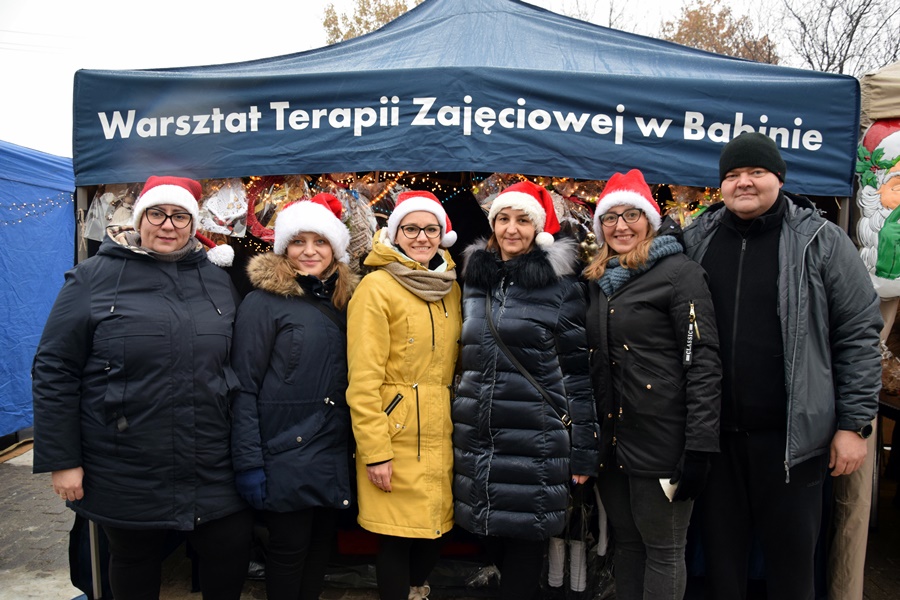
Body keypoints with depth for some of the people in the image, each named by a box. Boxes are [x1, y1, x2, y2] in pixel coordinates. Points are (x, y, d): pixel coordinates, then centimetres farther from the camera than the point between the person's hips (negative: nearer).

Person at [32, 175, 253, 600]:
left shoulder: (218, 282, 5)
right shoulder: (93, 278, -5)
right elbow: (54, 371, -5)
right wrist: (61, 460, -7)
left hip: (213, 471, 3)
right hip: (126, 477, -2)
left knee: (232, 554, 10)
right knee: (135, 565, 18)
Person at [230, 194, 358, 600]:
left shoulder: (341, 302, 9)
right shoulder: (264, 301, -9)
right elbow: (244, 386, -11)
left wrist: (354, 447, 9)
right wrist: (249, 462, -15)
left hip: (334, 454, 6)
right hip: (285, 454, -5)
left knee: (322, 544, 16)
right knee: (289, 547, 6)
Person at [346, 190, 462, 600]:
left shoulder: (450, 287, 11)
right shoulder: (376, 287, -9)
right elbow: (363, 378, -14)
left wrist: (461, 428, 14)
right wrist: (375, 450, -16)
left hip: (440, 434, 6)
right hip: (396, 434, -6)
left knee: (437, 528, 15)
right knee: (397, 535, 3)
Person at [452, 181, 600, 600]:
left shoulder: (561, 284, -4)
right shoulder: (474, 279, 10)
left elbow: (578, 370, -4)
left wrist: (583, 449, -5)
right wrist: (456, 429, 16)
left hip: (535, 442, -4)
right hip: (477, 439, 5)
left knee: (524, 543, 3)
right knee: (491, 540, 13)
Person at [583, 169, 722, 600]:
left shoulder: (679, 272, -8)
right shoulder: (597, 281, 12)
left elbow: (703, 361, -14)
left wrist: (700, 447, -19)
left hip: (661, 437, -6)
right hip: (610, 436, 7)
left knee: (663, 548, 8)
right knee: (626, 543, 18)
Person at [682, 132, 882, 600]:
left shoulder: (821, 241, -3)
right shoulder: (696, 241, 4)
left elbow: (859, 334, -2)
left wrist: (853, 424, -5)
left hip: (793, 433, -2)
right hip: (714, 432, 3)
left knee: (791, 555, 12)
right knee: (720, 552, 16)